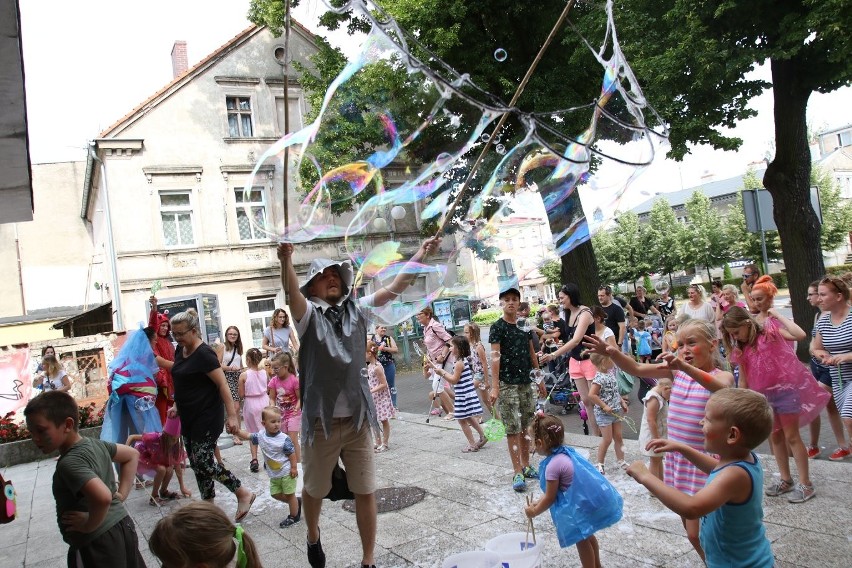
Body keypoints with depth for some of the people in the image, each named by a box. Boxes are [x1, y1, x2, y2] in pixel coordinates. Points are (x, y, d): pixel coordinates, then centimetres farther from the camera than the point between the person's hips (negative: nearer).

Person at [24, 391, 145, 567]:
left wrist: (89, 525, -20)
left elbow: (103, 497, -38)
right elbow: (132, 455, 17)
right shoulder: (95, 443, 2)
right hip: (122, 526, 9)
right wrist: (122, 493, 9)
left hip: (97, 543, -9)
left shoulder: (69, 463, -23)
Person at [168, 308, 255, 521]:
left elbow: (223, 385, -20)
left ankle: (243, 494, 4)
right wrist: (177, 405, 15)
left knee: (202, 462, -9)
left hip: (207, 417, -9)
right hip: (188, 417, 9)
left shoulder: (204, 354, -18)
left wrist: (232, 415, -24)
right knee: (196, 463, 11)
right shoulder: (180, 350, 8)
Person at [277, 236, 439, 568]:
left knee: (365, 492, 8)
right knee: (315, 490, 17)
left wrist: (420, 254, -12)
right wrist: (286, 261, -46)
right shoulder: (308, 315, -5)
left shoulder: (357, 310, 5)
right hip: (320, 422, -2)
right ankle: (313, 536, 47)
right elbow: (291, 294, -26)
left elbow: (394, 289, -2)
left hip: (357, 419, 2)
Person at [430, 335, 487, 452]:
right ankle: (482, 436, 31)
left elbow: (454, 380, -17)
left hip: (464, 396, -10)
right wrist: (441, 370, 8)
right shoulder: (464, 360, 9)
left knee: (462, 420, 2)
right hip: (468, 393, 10)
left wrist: (441, 372, -13)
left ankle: (472, 444, 9)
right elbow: (454, 377, 12)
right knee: (469, 418, 23)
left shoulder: (459, 363, -19)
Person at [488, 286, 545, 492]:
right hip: (507, 384, -5)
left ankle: (526, 466, 23)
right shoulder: (497, 327, -6)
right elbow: (495, 357, -12)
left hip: (526, 383, 5)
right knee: (512, 429, -3)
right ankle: (517, 473, 1)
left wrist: (539, 379, 15)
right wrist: (495, 387, -19)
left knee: (525, 427, 11)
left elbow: (532, 354, 16)